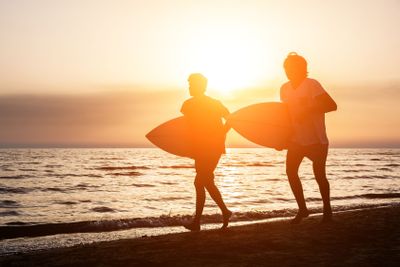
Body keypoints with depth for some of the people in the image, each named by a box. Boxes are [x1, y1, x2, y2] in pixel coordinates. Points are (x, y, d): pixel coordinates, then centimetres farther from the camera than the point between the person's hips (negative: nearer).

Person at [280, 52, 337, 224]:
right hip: (296, 139, 5)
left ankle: (327, 210, 22)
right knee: (290, 170, -8)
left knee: (319, 174, 0)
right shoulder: (285, 89, 4)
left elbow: (332, 105, -24)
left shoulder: (312, 85, -16)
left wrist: (308, 111, -33)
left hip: (316, 140, -5)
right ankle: (302, 209, 6)